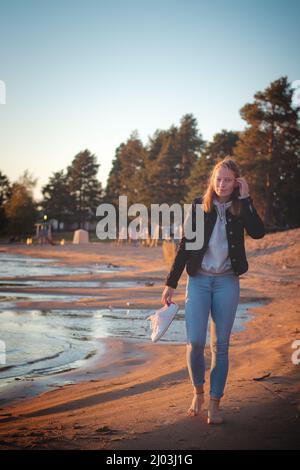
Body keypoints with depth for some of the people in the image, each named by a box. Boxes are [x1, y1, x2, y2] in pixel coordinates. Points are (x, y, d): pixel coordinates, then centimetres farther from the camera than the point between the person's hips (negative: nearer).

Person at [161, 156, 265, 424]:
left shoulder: (241, 209, 4)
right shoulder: (199, 206, 4)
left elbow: (258, 233, -16)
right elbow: (185, 245, 4)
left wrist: (245, 198, -12)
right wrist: (171, 283, 2)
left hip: (227, 282, 0)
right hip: (199, 280, 0)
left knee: (220, 345, 3)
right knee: (194, 342, -9)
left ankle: (215, 404, 12)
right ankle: (198, 392, 16)